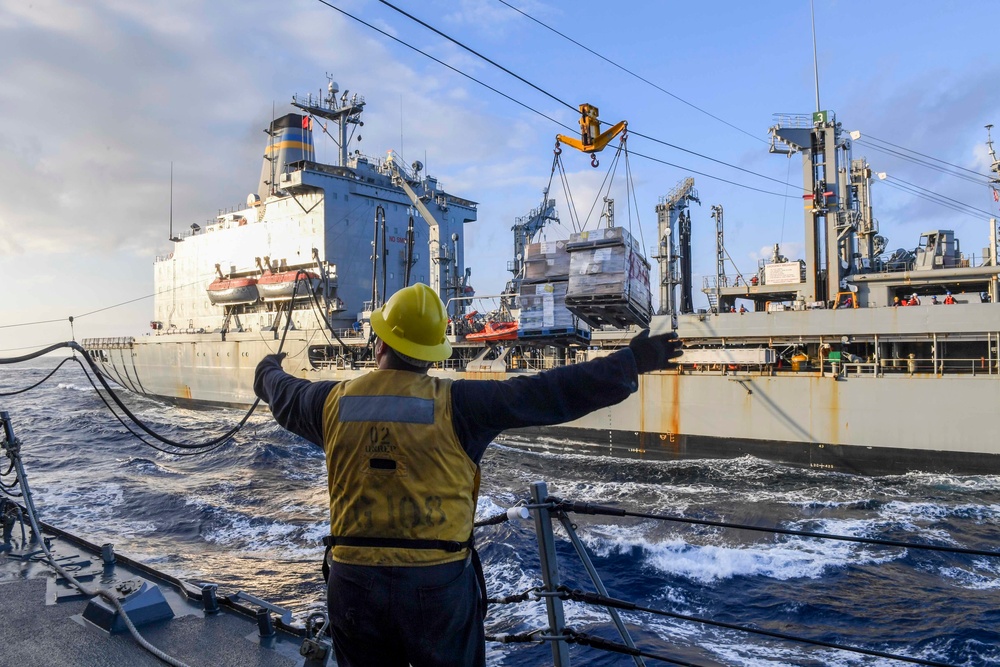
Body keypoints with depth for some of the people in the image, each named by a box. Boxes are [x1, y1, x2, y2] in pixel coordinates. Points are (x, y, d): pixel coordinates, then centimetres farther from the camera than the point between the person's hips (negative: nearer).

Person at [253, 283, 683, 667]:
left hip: (353, 580, 4)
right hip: (437, 582, -3)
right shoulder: (454, 404, -14)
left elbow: (282, 394, 21)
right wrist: (630, 363, -10)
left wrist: (267, 370, 45)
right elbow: (547, 393, -16)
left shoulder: (334, 401, -1)